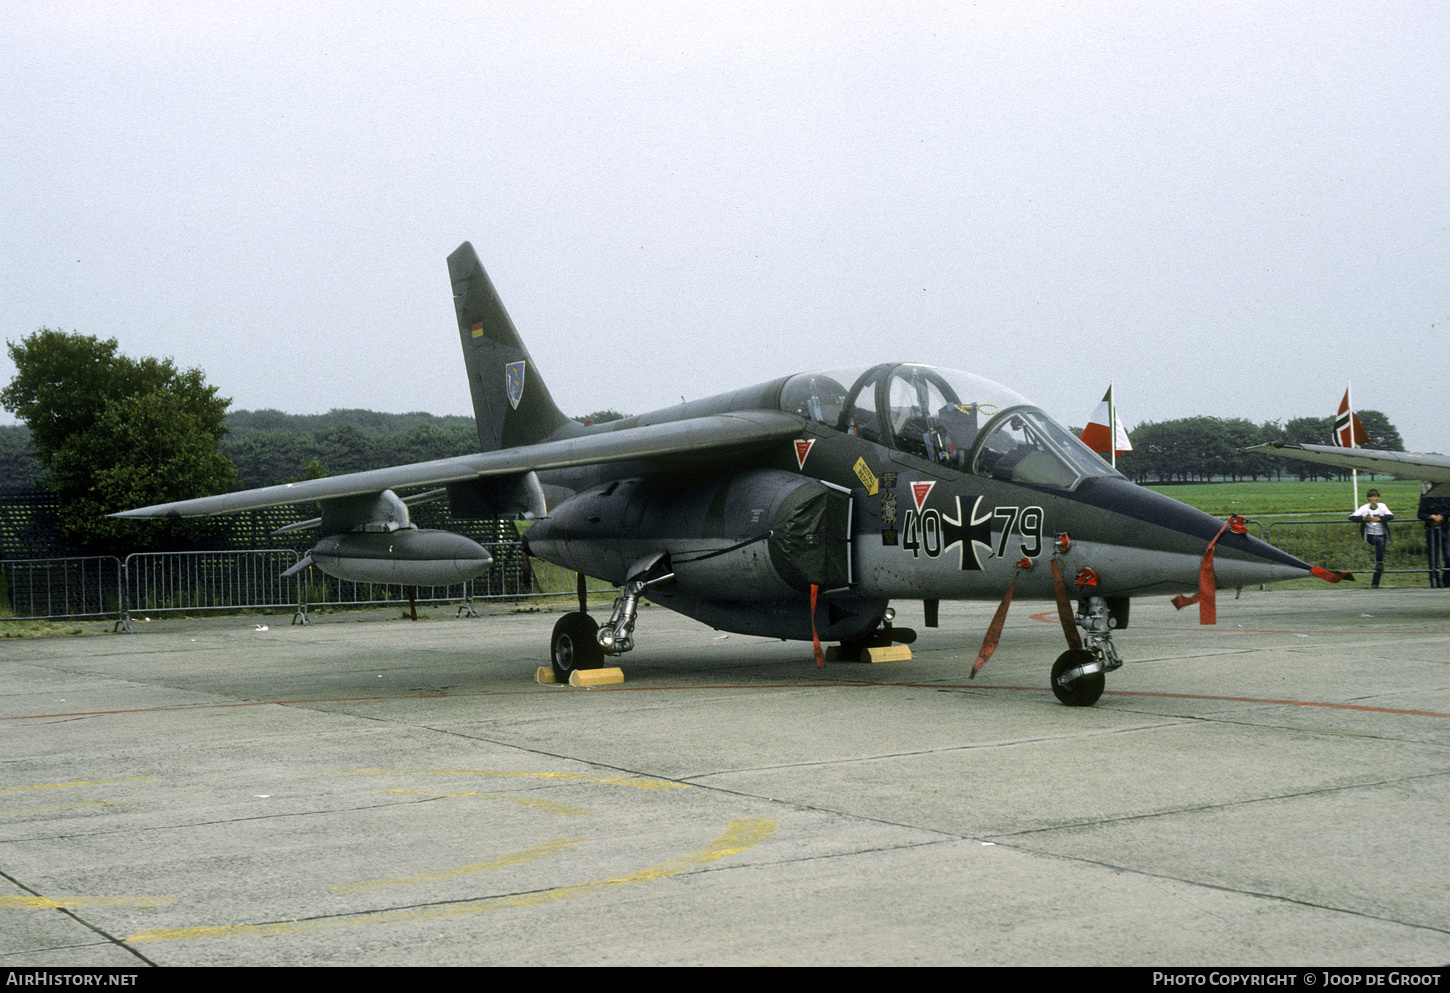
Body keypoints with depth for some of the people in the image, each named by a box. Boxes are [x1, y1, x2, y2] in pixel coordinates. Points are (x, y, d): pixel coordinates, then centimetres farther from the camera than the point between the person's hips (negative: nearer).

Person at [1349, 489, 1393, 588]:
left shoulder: (1382, 506, -1)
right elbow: (1351, 517, -13)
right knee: (1380, 541, -35)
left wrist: (1378, 519, -30)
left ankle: (1375, 583, 5)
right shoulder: (1364, 508, -5)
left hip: (1382, 534, 2)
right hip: (1370, 535, -2)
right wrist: (1363, 518, -29)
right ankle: (1379, 563, -28)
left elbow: (1391, 516, -16)